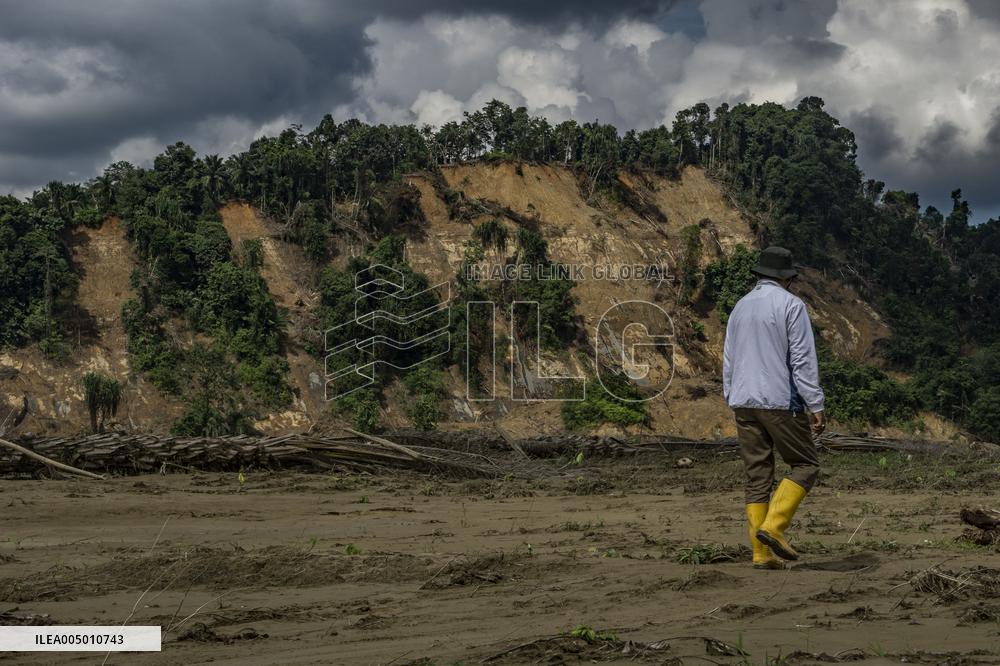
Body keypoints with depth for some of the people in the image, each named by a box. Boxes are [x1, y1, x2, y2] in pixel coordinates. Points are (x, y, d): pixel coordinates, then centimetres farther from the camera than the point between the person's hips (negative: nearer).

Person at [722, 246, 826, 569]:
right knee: (805, 465, 7)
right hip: (780, 401, -6)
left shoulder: (741, 307, 13)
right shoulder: (791, 305, -6)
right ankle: (773, 526, -10)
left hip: (744, 401, 6)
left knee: (757, 477, 7)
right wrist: (816, 406, -10)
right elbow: (803, 360, -11)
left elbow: (728, 361, 16)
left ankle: (762, 553, 4)